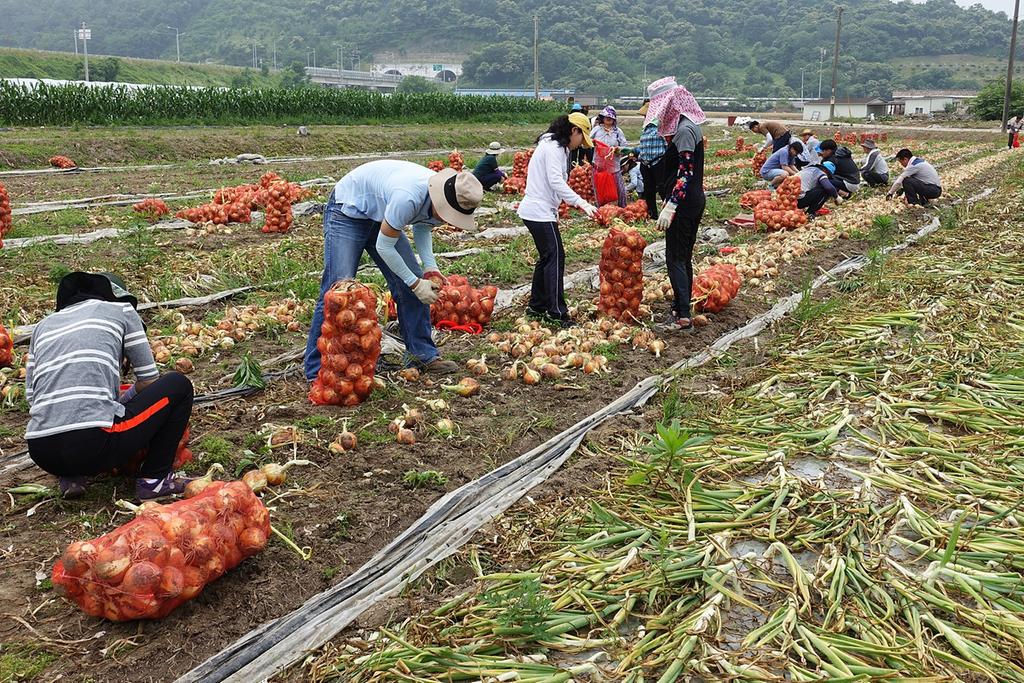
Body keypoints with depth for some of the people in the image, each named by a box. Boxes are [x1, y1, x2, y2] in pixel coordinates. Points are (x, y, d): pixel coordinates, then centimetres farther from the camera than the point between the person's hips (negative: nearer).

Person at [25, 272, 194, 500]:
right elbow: (149, 380, 14)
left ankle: (71, 476, 17)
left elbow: (32, 403, 22)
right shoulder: (121, 310, 14)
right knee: (178, 384, 16)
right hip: (95, 445, -6)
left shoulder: (44, 324, 24)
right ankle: (154, 479, 10)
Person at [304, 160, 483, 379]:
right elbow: (384, 247, -28)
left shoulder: (440, 197, -14)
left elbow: (421, 228, 5)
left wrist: (430, 268, -9)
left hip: (379, 215, 8)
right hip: (348, 210, -8)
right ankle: (318, 372, -8)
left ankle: (422, 354, 11)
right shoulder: (408, 197, -39)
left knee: (411, 284, 0)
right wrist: (415, 283, -21)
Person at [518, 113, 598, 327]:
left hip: (537, 211, 11)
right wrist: (581, 203, -27)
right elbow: (556, 181, -24)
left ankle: (536, 306, 23)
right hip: (540, 212, -11)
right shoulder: (553, 147, -13)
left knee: (547, 257, 15)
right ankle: (557, 312, -7)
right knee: (555, 257, -9)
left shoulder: (553, 146, 18)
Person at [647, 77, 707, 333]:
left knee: (675, 259, -6)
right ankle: (680, 309, 23)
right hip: (695, 200, 10)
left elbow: (685, 172, -23)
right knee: (684, 258, 15)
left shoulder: (684, 129, -17)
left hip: (684, 203, -10)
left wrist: (670, 206, -29)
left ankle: (683, 317, -5)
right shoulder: (690, 125, 14)